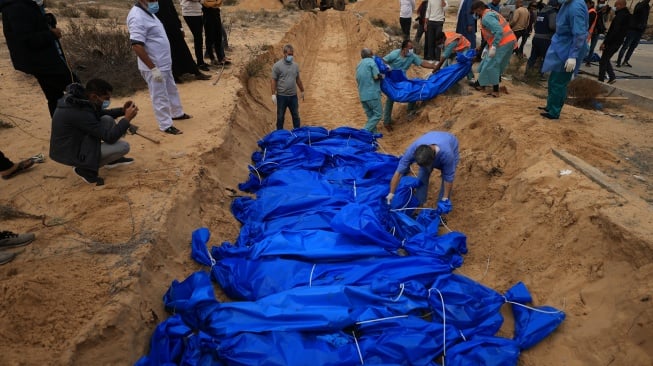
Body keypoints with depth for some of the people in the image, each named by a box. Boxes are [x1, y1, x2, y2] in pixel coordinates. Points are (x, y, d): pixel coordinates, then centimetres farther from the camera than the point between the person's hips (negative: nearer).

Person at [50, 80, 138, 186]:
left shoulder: (79, 98, -5)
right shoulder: (80, 113, -32)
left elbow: (100, 113, 14)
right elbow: (109, 137, -26)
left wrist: (122, 110, -2)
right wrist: (127, 119, -21)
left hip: (75, 142, 9)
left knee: (108, 119, 3)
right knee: (124, 146, -16)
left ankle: (112, 159, 16)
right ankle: (86, 169, -4)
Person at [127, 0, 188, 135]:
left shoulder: (147, 12, 9)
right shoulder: (137, 17, -23)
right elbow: (137, 46, -28)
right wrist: (153, 68, -28)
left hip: (164, 63, 10)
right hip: (154, 67, -10)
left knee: (171, 90, 24)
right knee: (160, 96, 2)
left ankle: (177, 113, 42)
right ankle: (166, 125, 13)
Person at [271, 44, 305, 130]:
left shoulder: (295, 65, 6)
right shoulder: (277, 65, -8)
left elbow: (298, 79, 16)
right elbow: (274, 81, -7)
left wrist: (302, 91, 20)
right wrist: (273, 94, -12)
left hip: (293, 96, 4)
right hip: (281, 96, -4)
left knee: (296, 116, 12)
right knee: (280, 116, 8)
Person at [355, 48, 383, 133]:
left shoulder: (359, 65, 18)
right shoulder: (371, 61, -4)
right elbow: (376, 76, -12)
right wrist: (381, 75, 7)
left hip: (362, 95, 8)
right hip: (372, 94, -8)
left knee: (370, 116, 12)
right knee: (377, 115, -2)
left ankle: (373, 133, 12)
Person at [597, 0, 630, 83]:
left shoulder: (621, 15, -18)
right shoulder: (626, 15, 14)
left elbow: (614, 31, -25)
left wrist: (605, 42, -23)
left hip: (612, 42, -10)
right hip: (617, 42, 10)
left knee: (603, 61, -3)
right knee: (606, 60, 19)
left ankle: (601, 80, 0)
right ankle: (612, 77, 16)